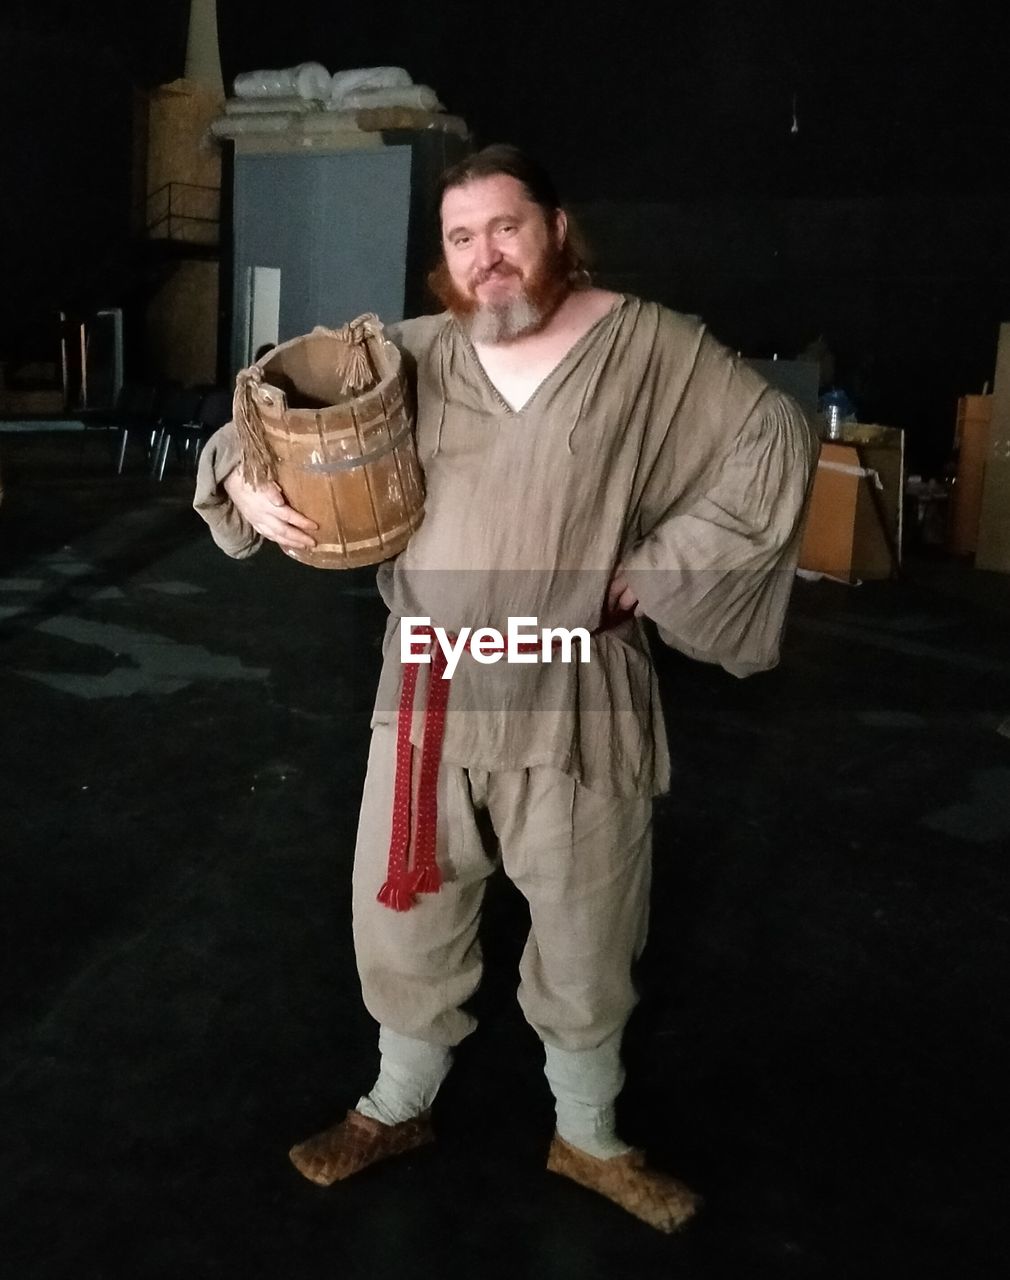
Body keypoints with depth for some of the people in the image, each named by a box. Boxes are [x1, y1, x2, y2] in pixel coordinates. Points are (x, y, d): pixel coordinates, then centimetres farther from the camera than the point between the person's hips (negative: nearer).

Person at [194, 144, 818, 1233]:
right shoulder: (411, 356, 1)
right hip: (428, 688, 3)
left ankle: (588, 1140, 39)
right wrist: (244, 479, -13)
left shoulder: (647, 346, -7)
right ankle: (398, 1108, 43)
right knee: (404, 910, 16)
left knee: (584, 934, 14)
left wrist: (657, 569, -11)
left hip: (574, 699, -2)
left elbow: (775, 444, -6)